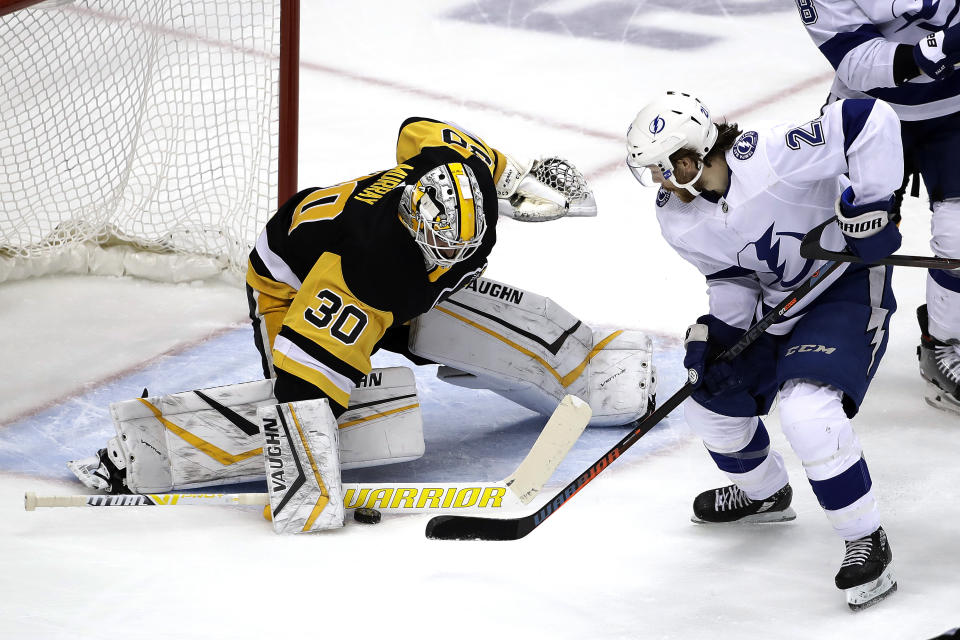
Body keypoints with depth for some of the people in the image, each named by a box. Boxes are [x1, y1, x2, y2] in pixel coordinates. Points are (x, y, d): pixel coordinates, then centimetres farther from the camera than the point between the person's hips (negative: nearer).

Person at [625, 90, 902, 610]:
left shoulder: (769, 158, -33)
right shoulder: (678, 219, -8)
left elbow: (870, 120, -34)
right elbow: (731, 276, 5)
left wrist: (870, 207, -31)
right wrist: (712, 332, -11)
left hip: (847, 282, -8)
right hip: (775, 304, 8)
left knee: (806, 409, -27)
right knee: (712, 402, 13)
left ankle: (865, 540, -13)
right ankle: (764, 493, 44)